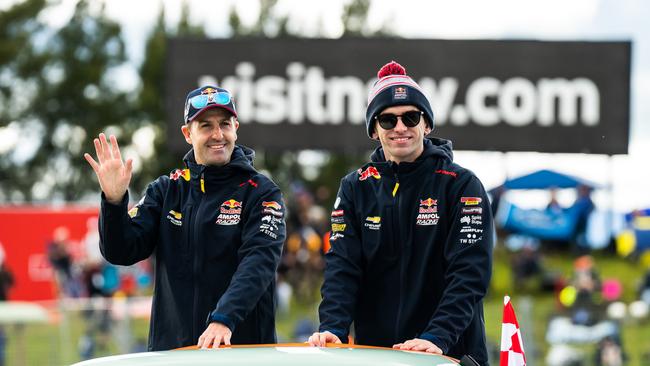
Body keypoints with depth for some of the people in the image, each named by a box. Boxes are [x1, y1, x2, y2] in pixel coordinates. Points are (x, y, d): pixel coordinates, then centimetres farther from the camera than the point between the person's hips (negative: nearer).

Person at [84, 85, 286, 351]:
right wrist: (114, 200, -15)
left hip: (243, 344, -2)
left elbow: (259, 261, -16)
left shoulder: (261, 193, -2)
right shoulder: (165, 191, 9)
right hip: (171, 346, 2)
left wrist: (224, 319, -31)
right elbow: (121, 253, 3)